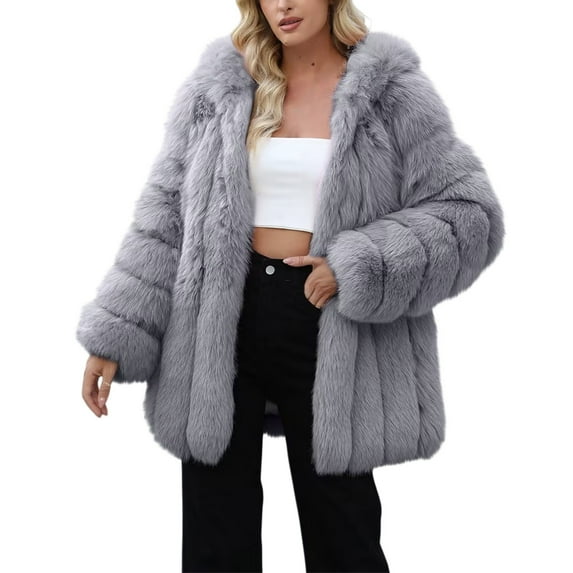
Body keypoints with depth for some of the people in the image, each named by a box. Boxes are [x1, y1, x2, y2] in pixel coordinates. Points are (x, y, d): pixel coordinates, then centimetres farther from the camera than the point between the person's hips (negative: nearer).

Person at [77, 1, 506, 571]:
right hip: (220, 325, 2)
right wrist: (114, 332, -2)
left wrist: (359, 267, -16)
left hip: (330, 331, -1)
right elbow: (165, 214, 5)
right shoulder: (218, 86, 6)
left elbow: (471, 212, -4)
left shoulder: (391, 90, -1)